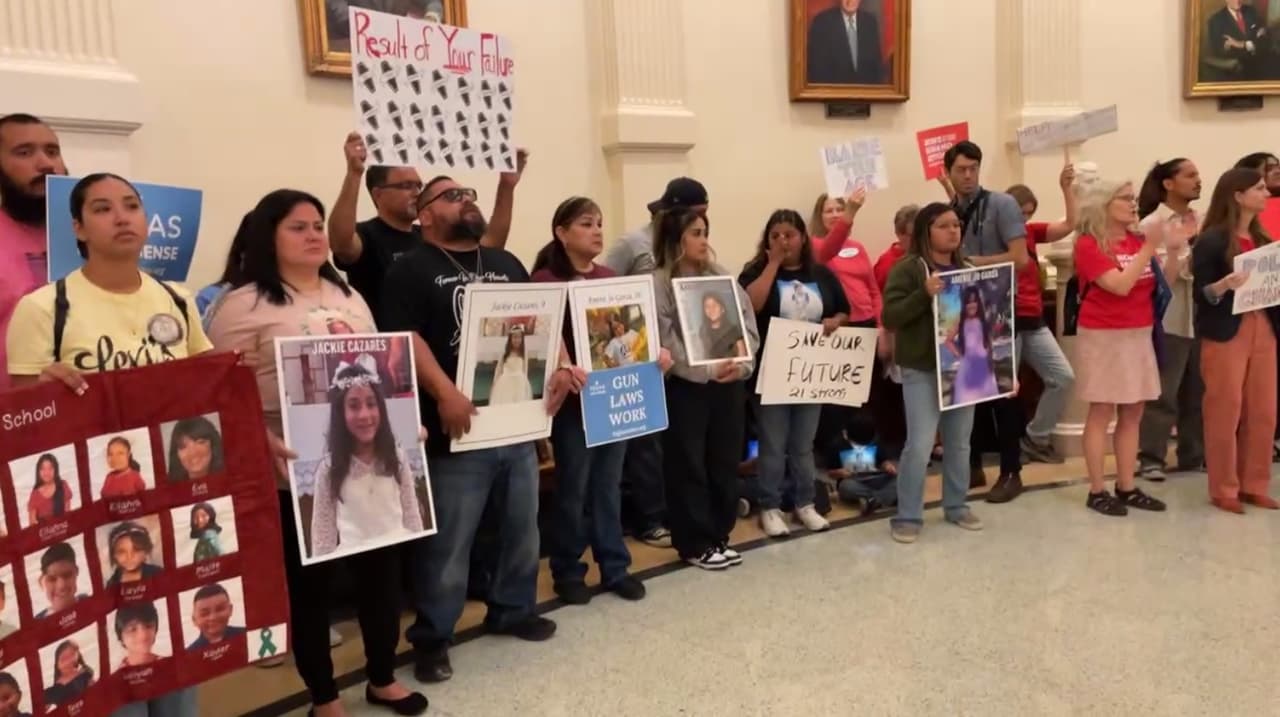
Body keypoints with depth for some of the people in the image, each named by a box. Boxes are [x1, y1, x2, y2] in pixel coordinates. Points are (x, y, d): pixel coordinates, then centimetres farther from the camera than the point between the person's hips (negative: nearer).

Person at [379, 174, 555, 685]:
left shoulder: (507, 264, 16)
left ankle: (513, 610, 37)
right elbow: (405, 338, -14)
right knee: (447, 543, 1)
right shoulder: (411, 270, -3)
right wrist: (444, 394, -25)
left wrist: (557, 367, 1)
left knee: (522, 528, 18)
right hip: (457, 428, -6)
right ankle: (431, 639, 18)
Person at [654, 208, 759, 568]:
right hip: (686, 385, -5)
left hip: (730, 384, 5)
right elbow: (666, 340, -13)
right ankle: (695, 544, 16)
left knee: (726, 463, 11)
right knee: (688, 466, 4)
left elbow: (748, 325, 6)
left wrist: (741, 365, -10)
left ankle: (718, 537, 26)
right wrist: (709, 370, -18)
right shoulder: (659, 283, -5)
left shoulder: (723, 276, 11)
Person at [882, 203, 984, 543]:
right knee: (920, 445, -7)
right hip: (922, 370, -6)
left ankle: (956, 506, 30)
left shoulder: (967, 268, 12)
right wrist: (925, 294, -27)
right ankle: (908, 516, 5)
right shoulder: (907, 269, -7)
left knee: (959, 443, 14)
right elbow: (890, 316, -15)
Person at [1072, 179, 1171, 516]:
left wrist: (1174, 249, -3)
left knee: (1133, 413, 9)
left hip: (1139, 335, 6)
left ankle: (1127, 487, 18)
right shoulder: (1089, 245, -10)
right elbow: (1120, 285, -20)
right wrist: (1150, 247, -18)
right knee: (1101, 412, -2)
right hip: (1103, 337, -6)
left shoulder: (1137, 241, 7)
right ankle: (1097, 491, 5)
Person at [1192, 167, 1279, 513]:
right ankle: (1224, 489, 9)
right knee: (1225, 412, -1)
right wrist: (1224, 285, -29)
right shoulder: (1212, 240, -7)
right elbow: (1201, 293, -10)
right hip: (1226, 333, -6)